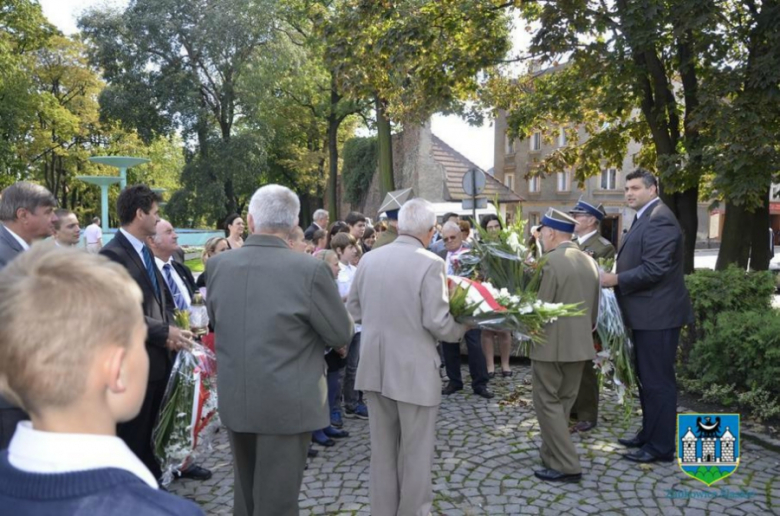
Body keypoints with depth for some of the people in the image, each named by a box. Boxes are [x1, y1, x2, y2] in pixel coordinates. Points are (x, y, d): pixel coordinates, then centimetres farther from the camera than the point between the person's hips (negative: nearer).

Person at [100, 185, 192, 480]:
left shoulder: (145, 252, 12)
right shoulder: (112, 255, -16)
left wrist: (170, 330, -1)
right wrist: (165, 333, -20)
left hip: (159, 357, 8)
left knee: (151, 431, 20)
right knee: (132, 436, 7)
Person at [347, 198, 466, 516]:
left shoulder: (369, 258, 2)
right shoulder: (430, 263, -15)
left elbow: (354, 309, 10)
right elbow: (437, 322, -18)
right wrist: (461, 329, 2)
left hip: (374, 367, 5)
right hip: (414, 370, -5)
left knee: (382, 450, 18)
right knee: (416, 453, 11)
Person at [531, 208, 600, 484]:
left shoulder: (552, 261, -17)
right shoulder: (590, 261, 7)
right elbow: (595, 307, 13)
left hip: (551, 344, -8)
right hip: (580, 343, 8)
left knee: (548, 403, 2)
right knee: (563, 402, 17)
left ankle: (566, 466, 2)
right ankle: (552, 455, 27)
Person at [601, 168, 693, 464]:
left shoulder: (659, 219, -17)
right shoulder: (647, 218, 17)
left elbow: (654, 269, -25)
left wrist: (615, 280, -17)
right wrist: (616, 277, 6)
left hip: (658, 314, -11)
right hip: (647, 313, 11)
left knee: (658, 380, -2)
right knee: (647, 378, 18)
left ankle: (661, 447, 8)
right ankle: (649, 434, 31)